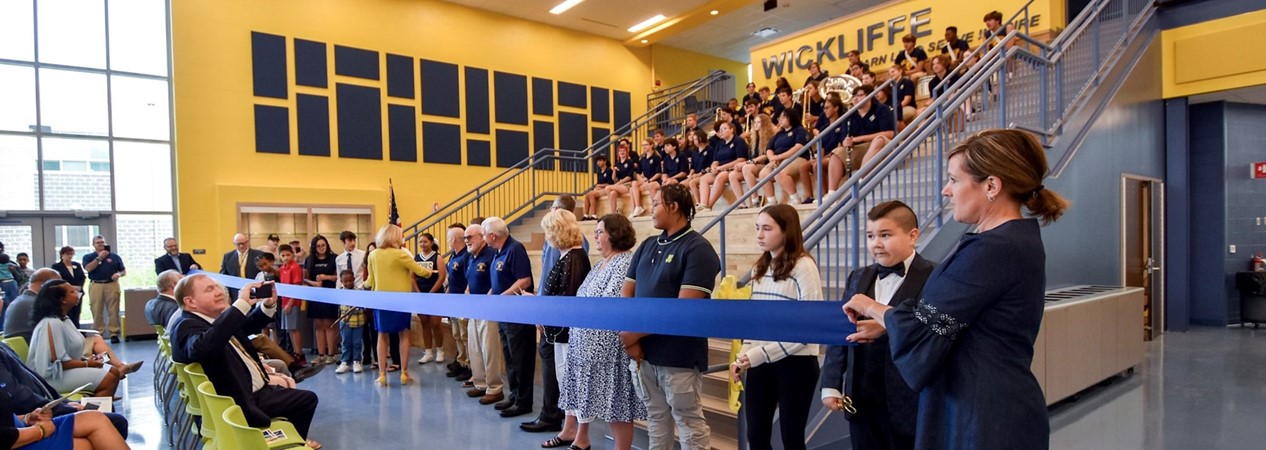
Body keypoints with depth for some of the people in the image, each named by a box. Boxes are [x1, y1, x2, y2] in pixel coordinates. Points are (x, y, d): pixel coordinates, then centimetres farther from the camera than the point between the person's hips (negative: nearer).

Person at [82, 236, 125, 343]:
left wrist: (119, 274, -9)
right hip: (96, 286, 0)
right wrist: (99, 257, -9)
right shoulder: (88, 257, 11)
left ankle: (114, 334, -2)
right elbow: (88, 268, -8)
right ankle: (98, 334, 7)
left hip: (112, 285, 0)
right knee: (97, 312, 1)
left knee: (113, 311, -3)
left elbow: (124, 271, 12)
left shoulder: (114, 256, 12)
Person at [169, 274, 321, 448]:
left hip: (259, 390, 9)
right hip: (239, 403, -9)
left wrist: (268, 304, 0)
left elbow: (249, 325, 22)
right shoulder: (185, 326, -20)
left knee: (308, 398, 18)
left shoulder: (216, 318, 7)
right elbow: (203, 346, -43)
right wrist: (241, 304, -42)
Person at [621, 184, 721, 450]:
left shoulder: (698, 249, -11)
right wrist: (630, 340, -5)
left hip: (679, 356, -6)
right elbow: (626, 293, 9)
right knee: (656, 418, 18)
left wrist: (636, 333, -14)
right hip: (644, 352, 7)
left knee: (689, 424, 5)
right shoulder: (647, 246, 10)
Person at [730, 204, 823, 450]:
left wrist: (761, 353, -19)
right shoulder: (760, 268, 11)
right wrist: (744, 356, 1)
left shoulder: (803, 267, -11)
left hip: (795, 362, -6)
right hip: (761, 363, 6)